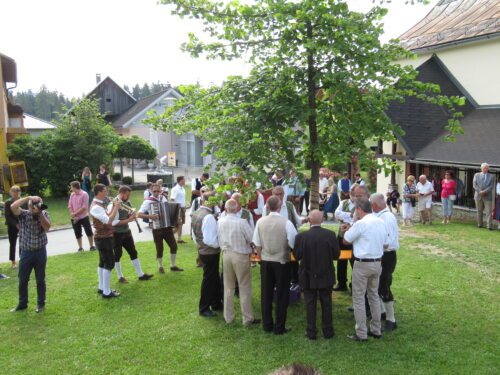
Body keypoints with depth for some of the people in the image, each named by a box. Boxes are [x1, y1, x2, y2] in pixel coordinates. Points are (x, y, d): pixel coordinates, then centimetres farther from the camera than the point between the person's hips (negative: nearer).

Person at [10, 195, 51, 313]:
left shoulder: (44, 214, -1)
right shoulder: (24, 214, -5)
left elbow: (47, 228, -16)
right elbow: (13, 207, -24)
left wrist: (40, 213, -17)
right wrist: (28, 198, -25)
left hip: (40, 251, 0)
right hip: (26, 252, 0)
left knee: (40, 280, 10)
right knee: (23, 280, 10)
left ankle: (41, 304, 23)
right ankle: (22, 304, 26)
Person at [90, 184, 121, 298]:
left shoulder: (99, 204, 11)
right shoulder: (96, 207, -22)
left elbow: (107, 217, 16)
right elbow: (108, 221, -29)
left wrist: (114, 208, 3)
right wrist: (116, 208, -19)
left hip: (103, 237, 10)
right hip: (103, 238, -10)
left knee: (103, 262, 16)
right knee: (109, 263, -7)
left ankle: (101, 287, 25)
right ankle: (107, 292, -2)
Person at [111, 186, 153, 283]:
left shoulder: (127, 202, 1)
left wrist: (132, 216, -9)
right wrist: (128, 220, -24)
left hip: (126, 232, 7)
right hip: (116, 234, -7)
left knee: (133, 252, 10)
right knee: (117, 255, 6)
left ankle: (140, 275, 17)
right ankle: (120, 277, 20)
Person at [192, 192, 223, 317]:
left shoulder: (196, 214, 4)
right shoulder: (208, 217, -26)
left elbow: (194, 235, 13)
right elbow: (210, 240, -27)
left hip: (202, 250, 9)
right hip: (211, 253, -9)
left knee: (214, 278, 21)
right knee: (209, 280, 4)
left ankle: (216, 303, 35)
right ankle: (204, 309, 17)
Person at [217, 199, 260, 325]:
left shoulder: (220, 222, -5)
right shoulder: (242, 222, -20)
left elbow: (219, 239, 5)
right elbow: (252, 239, -12)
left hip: (226, 254, 5)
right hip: (241, 255, -4)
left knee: (228, 287, 16)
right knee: (245, 288, 6)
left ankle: (228, 317, 24)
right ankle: (247, 318, 13)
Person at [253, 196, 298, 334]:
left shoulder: (260, 222, -5)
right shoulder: (286, 222, -16)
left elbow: (257, 245, 1)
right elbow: (294, 244, -14)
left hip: (265, 262, 3)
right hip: (282, 262, -3)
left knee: (266, 294, 13)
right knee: (281, 295, 8)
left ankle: (267, 325, 23)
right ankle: (279, 327, 15)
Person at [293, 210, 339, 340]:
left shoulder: (301, 236, -16)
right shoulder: (330, 235, -13)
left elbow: (297, 256, -7)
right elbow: (336, 254, -5)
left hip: (308, 277, -1)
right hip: (326, 276, 1)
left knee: (310, 304, 11)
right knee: (326, 303, 15)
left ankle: (311, 332, 17)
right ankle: (328, 331, 23)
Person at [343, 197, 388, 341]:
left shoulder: (360, 224, -17)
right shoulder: (381, 222, 5)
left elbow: (346, 240, -10)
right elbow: (386, 243, 12)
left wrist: (349, 229, 9)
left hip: (363, 264, -7)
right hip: (378, 263, 7)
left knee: (359, 298, 2)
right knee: (374, 295, 19)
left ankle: (361, 334, 6)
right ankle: (376, 330, 25)